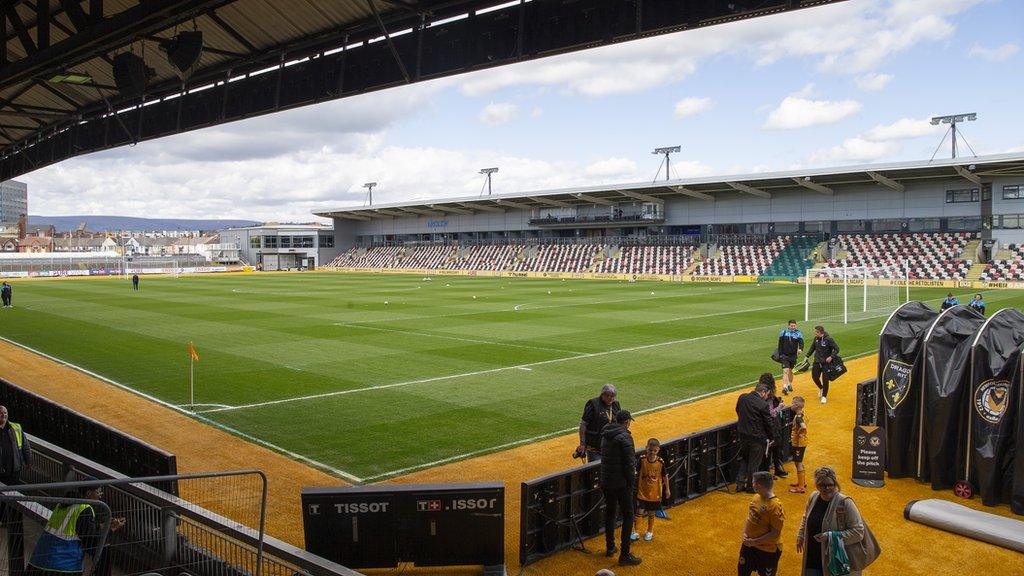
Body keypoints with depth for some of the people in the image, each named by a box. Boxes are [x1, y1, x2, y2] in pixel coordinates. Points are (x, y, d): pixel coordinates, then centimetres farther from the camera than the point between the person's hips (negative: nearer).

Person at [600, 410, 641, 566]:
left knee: (609, 513, 20)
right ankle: (624, 555, 2)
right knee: (628, 516, 1)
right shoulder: (624, 437, -17)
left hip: (605, 482, 8)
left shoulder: (605, 435, 7)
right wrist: (631, 482, -7)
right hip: (621, 483, -8)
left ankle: (610, 548, 32)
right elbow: (629, 463, -19)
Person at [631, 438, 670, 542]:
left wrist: (667, 489, 5)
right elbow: (637, 473, -2)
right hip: (642, 491, 0)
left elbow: (665, 476, -1)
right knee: (639, 511, 0)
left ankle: (650, 532, 34)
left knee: (651, 513, 14)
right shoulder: (642, 459, -13)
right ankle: (635, 532, 14)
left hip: (655, 492, 0)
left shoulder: (660, 462, -14)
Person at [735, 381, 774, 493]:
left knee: (744, 459, 22)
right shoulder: (763, 405, -21)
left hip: (743, 434, 5)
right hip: (757, 437, -5)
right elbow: (768, 423, -12)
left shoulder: (742, 398, -5)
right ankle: (751, 486, 22)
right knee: (754, 463, 11)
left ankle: (740, 484, 23)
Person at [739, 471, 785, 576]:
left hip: (767, 551, -7)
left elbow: (775, 533, -24)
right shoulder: (757, 497, -4)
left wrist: (755, 542, -22)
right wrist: (744, 532, -4)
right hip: (748, 545, 7)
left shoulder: (775, 506, -27)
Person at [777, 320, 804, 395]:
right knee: (786, 370, -14)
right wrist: (780, 354, 2)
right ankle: (785, 387, -22)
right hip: (784, 355, -2)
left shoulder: (798, 333, -2)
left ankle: (789, 385, 36)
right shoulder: (783, 332, -1)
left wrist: (800, 349, -36)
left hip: (793, 355, 2)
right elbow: (780, 344, 4)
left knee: (790, 371, 16)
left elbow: (801, 342, -15)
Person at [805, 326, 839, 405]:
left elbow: (837, 349, -13)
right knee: (814, 377, 6)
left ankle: (824, 396, 13)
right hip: (817, 362, 5)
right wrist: (807, 356, 12)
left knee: (825, 380, -2)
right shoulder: (816, 338, 1)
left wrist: (831, 357, -24)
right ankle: (821, 388, 37)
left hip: (826, 363, -5)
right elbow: (812, 348, 16)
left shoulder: (828, 339, -16)